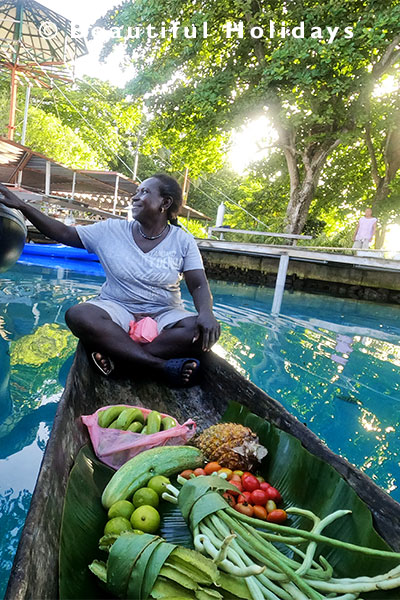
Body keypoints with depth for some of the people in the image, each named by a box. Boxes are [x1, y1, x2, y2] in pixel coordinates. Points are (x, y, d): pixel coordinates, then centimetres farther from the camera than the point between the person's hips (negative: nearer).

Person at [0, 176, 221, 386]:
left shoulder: (183, 241, -1)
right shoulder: (112, 230, 3)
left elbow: (199, 286, -7)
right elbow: (64, 233, 5)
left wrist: (206, 313, -28)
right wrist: (22, 206, -2)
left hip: (163, 315, 0)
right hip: (117, 308, 1)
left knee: (206, 330, -31)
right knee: (78, 315, -32)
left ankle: (116, 355, -30)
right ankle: (163, 365, -33)